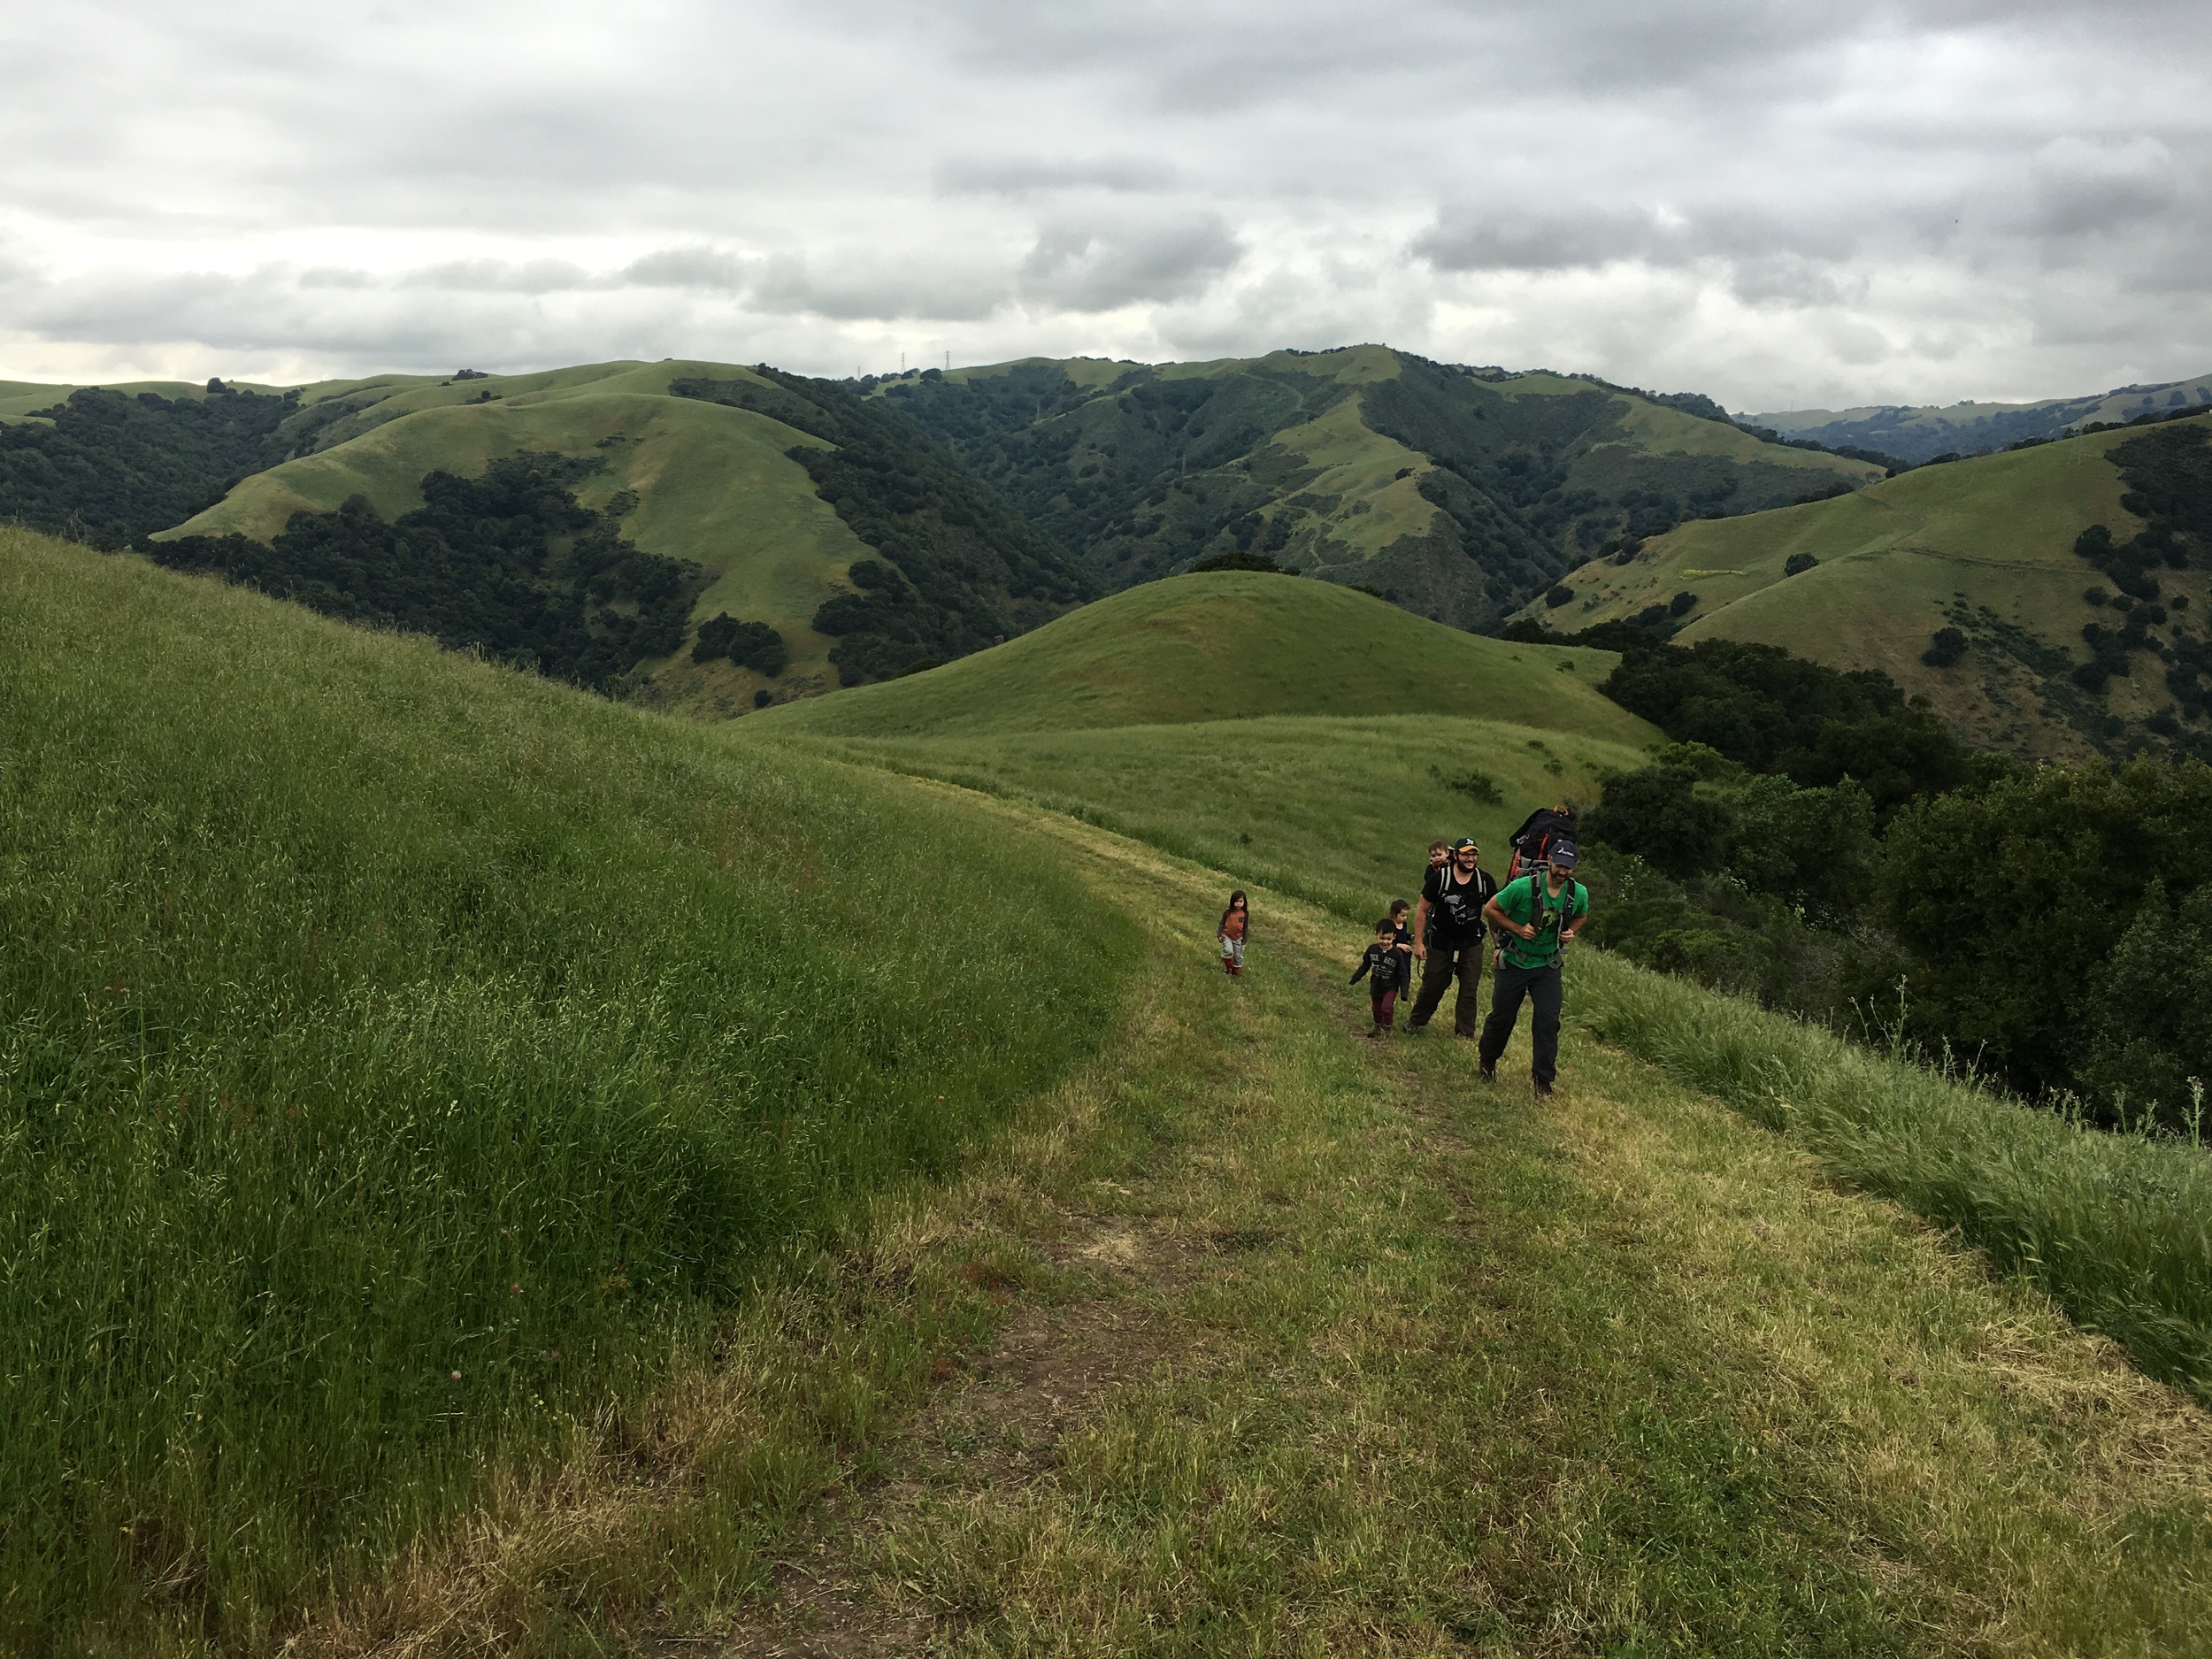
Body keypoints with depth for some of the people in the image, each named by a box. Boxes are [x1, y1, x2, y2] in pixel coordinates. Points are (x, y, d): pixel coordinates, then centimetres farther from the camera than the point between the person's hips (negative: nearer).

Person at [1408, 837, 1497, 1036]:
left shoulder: (1485, 881, -5)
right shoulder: (1439, 878, -13)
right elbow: (1422, 911, -5)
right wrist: (1418, 942, -8)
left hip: (1471, 943, 2)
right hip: (1441, 943, -2)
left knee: (1470, 990, -1)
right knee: (1432, 986, 6)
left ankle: (1465, 1033, 9)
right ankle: (1414, 1022, 27)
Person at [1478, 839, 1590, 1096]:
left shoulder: (1579, 893, -9)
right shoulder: (1523, 887, -22)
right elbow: (1490, 910, -11)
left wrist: (1571, 932, -7)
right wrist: (1518, 928, -20)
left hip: (1547, 965, 2)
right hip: (1514, 962, -2)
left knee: (1548, 1021, -6)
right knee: (1502, 1017, 11)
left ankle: (1543, 1079, 7)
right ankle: (1486, 1062, 37)